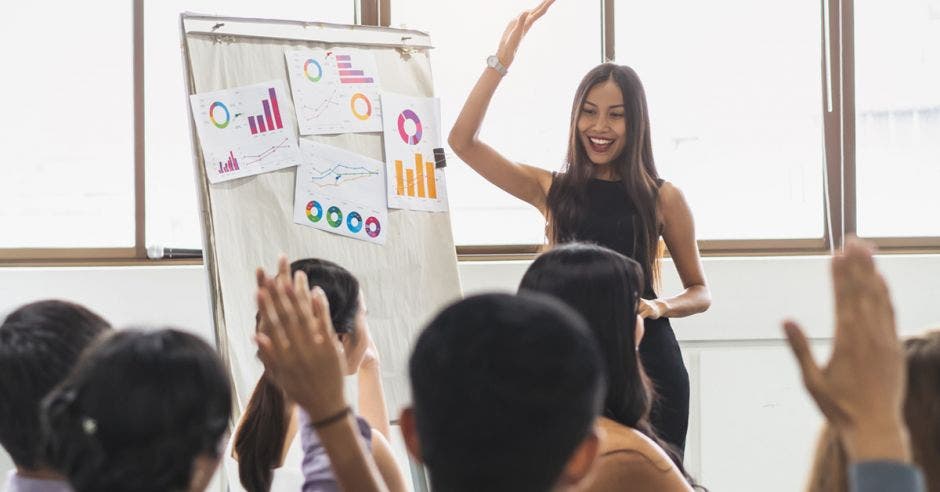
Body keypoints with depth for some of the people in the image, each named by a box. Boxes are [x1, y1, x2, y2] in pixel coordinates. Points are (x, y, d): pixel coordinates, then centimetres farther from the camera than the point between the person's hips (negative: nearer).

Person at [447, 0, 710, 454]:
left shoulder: (663, 198, 1)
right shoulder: (554, 191, 5)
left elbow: (700, 292, 9)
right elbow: (463, 142, -3)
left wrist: (660, 307, -13)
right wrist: (503, 58, -7)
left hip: (648, 364, -1)